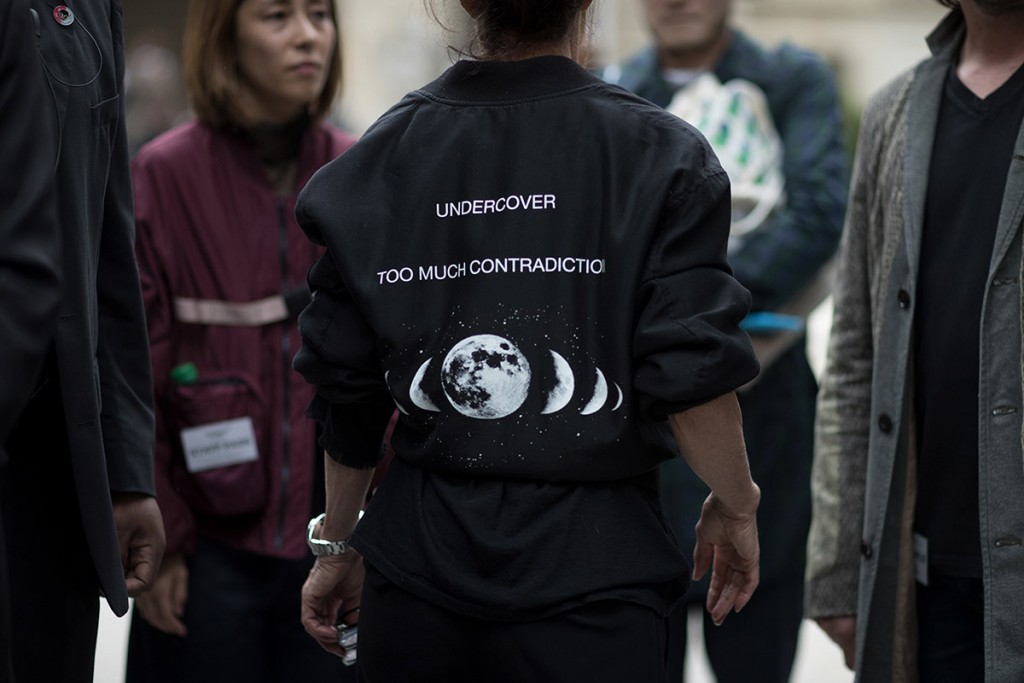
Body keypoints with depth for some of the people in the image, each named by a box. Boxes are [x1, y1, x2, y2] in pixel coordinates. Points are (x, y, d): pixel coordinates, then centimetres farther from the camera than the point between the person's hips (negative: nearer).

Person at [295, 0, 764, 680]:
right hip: (589, 570, -3)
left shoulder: (380, 157, 4)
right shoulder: (660, 154, -6)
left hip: (418, 566, 4)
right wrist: (736, 505, 8)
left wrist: (336, 546, 23)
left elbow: (346, 391, 9)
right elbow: (692, 376, -11)